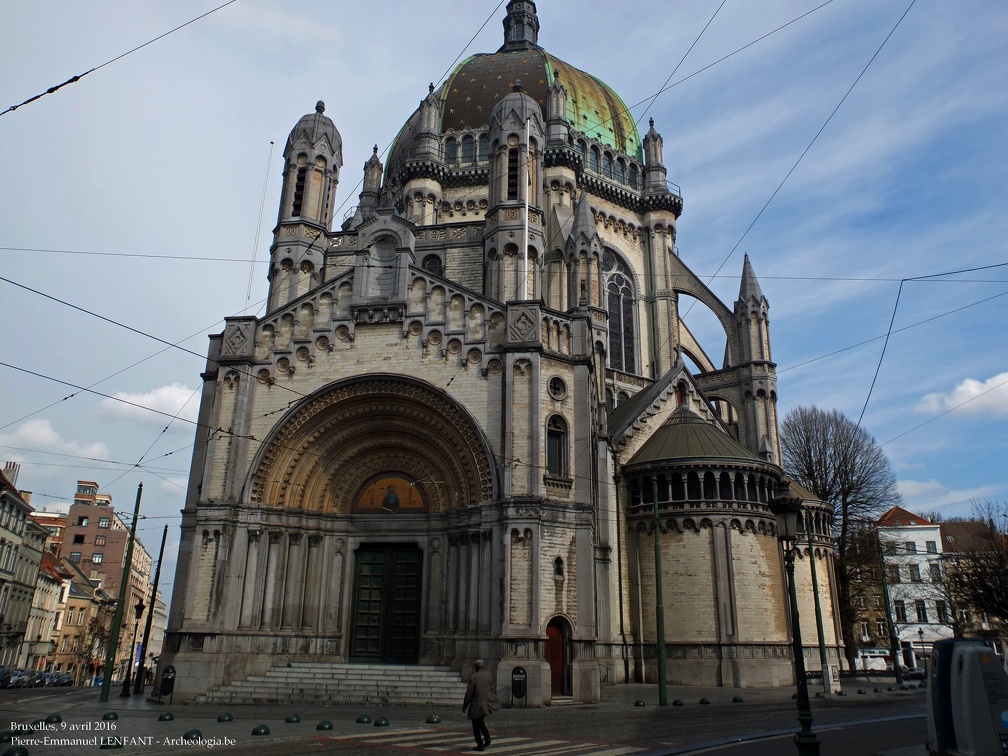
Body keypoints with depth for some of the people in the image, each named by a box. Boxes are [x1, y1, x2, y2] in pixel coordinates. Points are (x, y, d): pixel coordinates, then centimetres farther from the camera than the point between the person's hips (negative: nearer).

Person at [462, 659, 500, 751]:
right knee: (481, 722, 25)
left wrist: (464, 706, -1)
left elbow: (469, 693, -12)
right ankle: (487, 737, 10)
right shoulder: (488, 675, 0)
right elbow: (493, 689, 8)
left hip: (477, 706, -6)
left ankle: (480, 745, 12)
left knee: (476, 727, 10)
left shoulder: (473, 677, -15)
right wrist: (493, 700, 23)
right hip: (487, 704, 6)